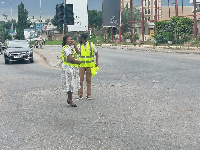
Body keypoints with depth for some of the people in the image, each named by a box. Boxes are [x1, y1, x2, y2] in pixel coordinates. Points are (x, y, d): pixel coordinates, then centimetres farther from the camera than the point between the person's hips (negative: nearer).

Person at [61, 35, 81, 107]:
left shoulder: (71, 47, 14)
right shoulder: (66, 48, -17)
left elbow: (78, 52, 5)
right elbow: (70, 59, -25)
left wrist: (74, 45, -2)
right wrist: (79, 62, -12)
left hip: (73, 68, 10)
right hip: (69, 68, -10)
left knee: (72, 84, 15)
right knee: (70, 84, -3)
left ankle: (69, 99, 26)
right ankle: (70, 101, 5)